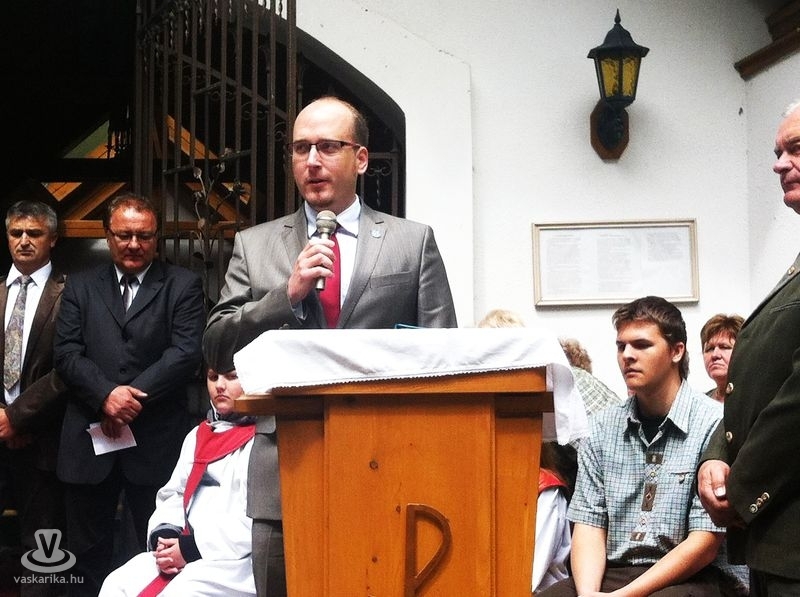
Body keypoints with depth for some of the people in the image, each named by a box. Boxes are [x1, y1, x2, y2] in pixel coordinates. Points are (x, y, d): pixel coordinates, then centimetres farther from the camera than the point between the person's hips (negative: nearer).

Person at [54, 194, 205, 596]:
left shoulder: (182, 286, 5)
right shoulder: (80, 287, 13)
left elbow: (186, 353, -6)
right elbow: (66, 353, 2)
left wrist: (132, 398, -14)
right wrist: (106, 395, -14)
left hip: (157, 443, -2)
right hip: (89, 442, 2)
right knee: (88, 555, 9)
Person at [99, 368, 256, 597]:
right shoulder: (197, 436, 23)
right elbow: (172, 495, 22)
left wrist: (193, 547, -15)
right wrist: (164, 535, -1)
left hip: (237, 559, -8)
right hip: (185, 548, 8)